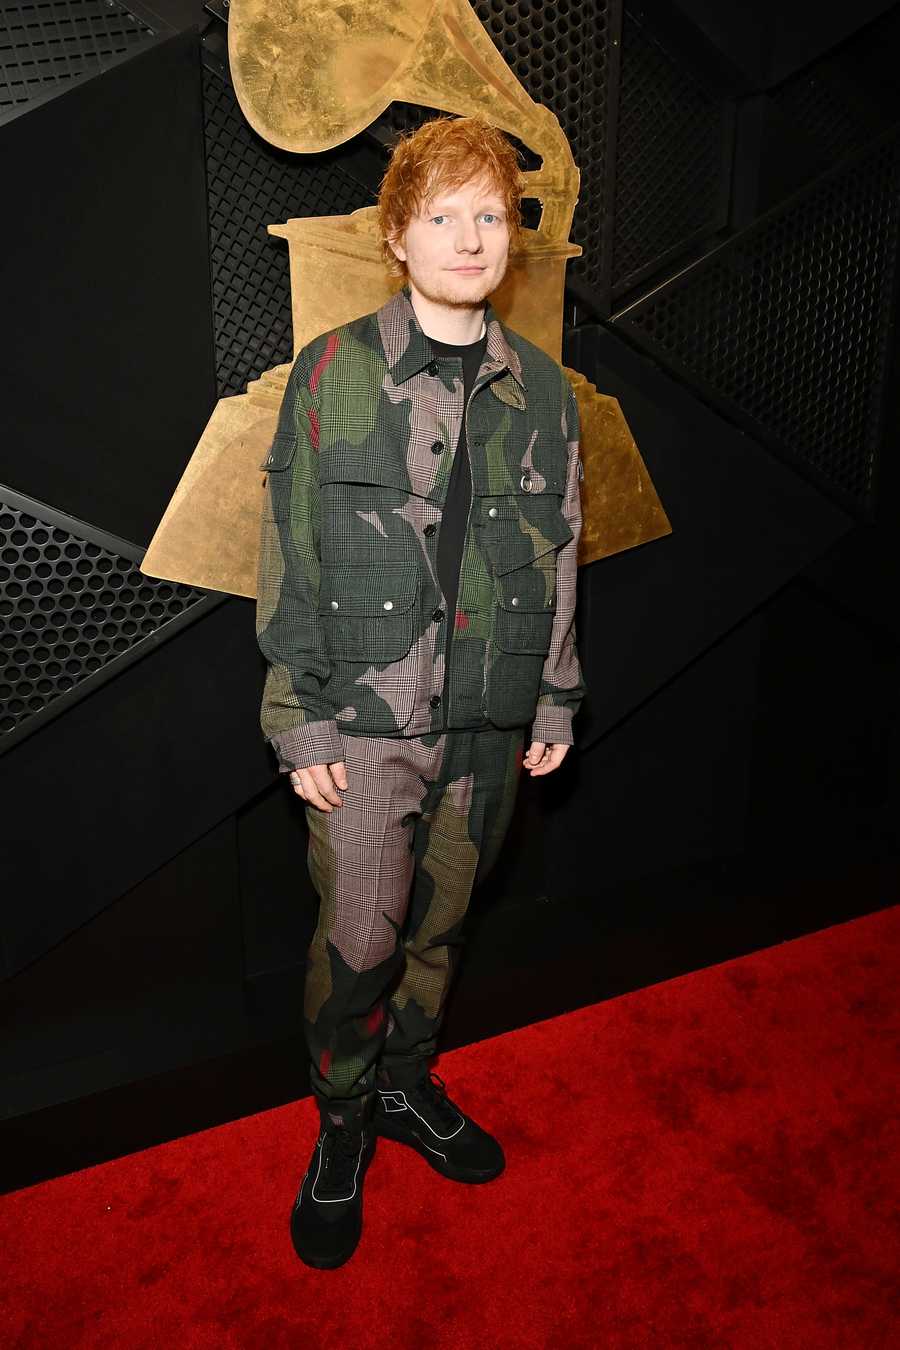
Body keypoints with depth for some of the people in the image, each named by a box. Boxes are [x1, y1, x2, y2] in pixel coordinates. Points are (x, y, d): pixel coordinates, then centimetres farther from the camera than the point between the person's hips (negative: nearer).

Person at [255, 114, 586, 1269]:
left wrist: (556, 700, 9)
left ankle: (409, 1084, 42)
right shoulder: (335, 371, -4)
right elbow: (290, 556, -5)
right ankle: (341, 1128, 29)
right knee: (359, 939, 1)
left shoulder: (541, 388, 6)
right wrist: (298, 721, -8)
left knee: (439, 921, 17)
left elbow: (558, 554, 11)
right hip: (366, 710, -3)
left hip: (489, 718, 4)